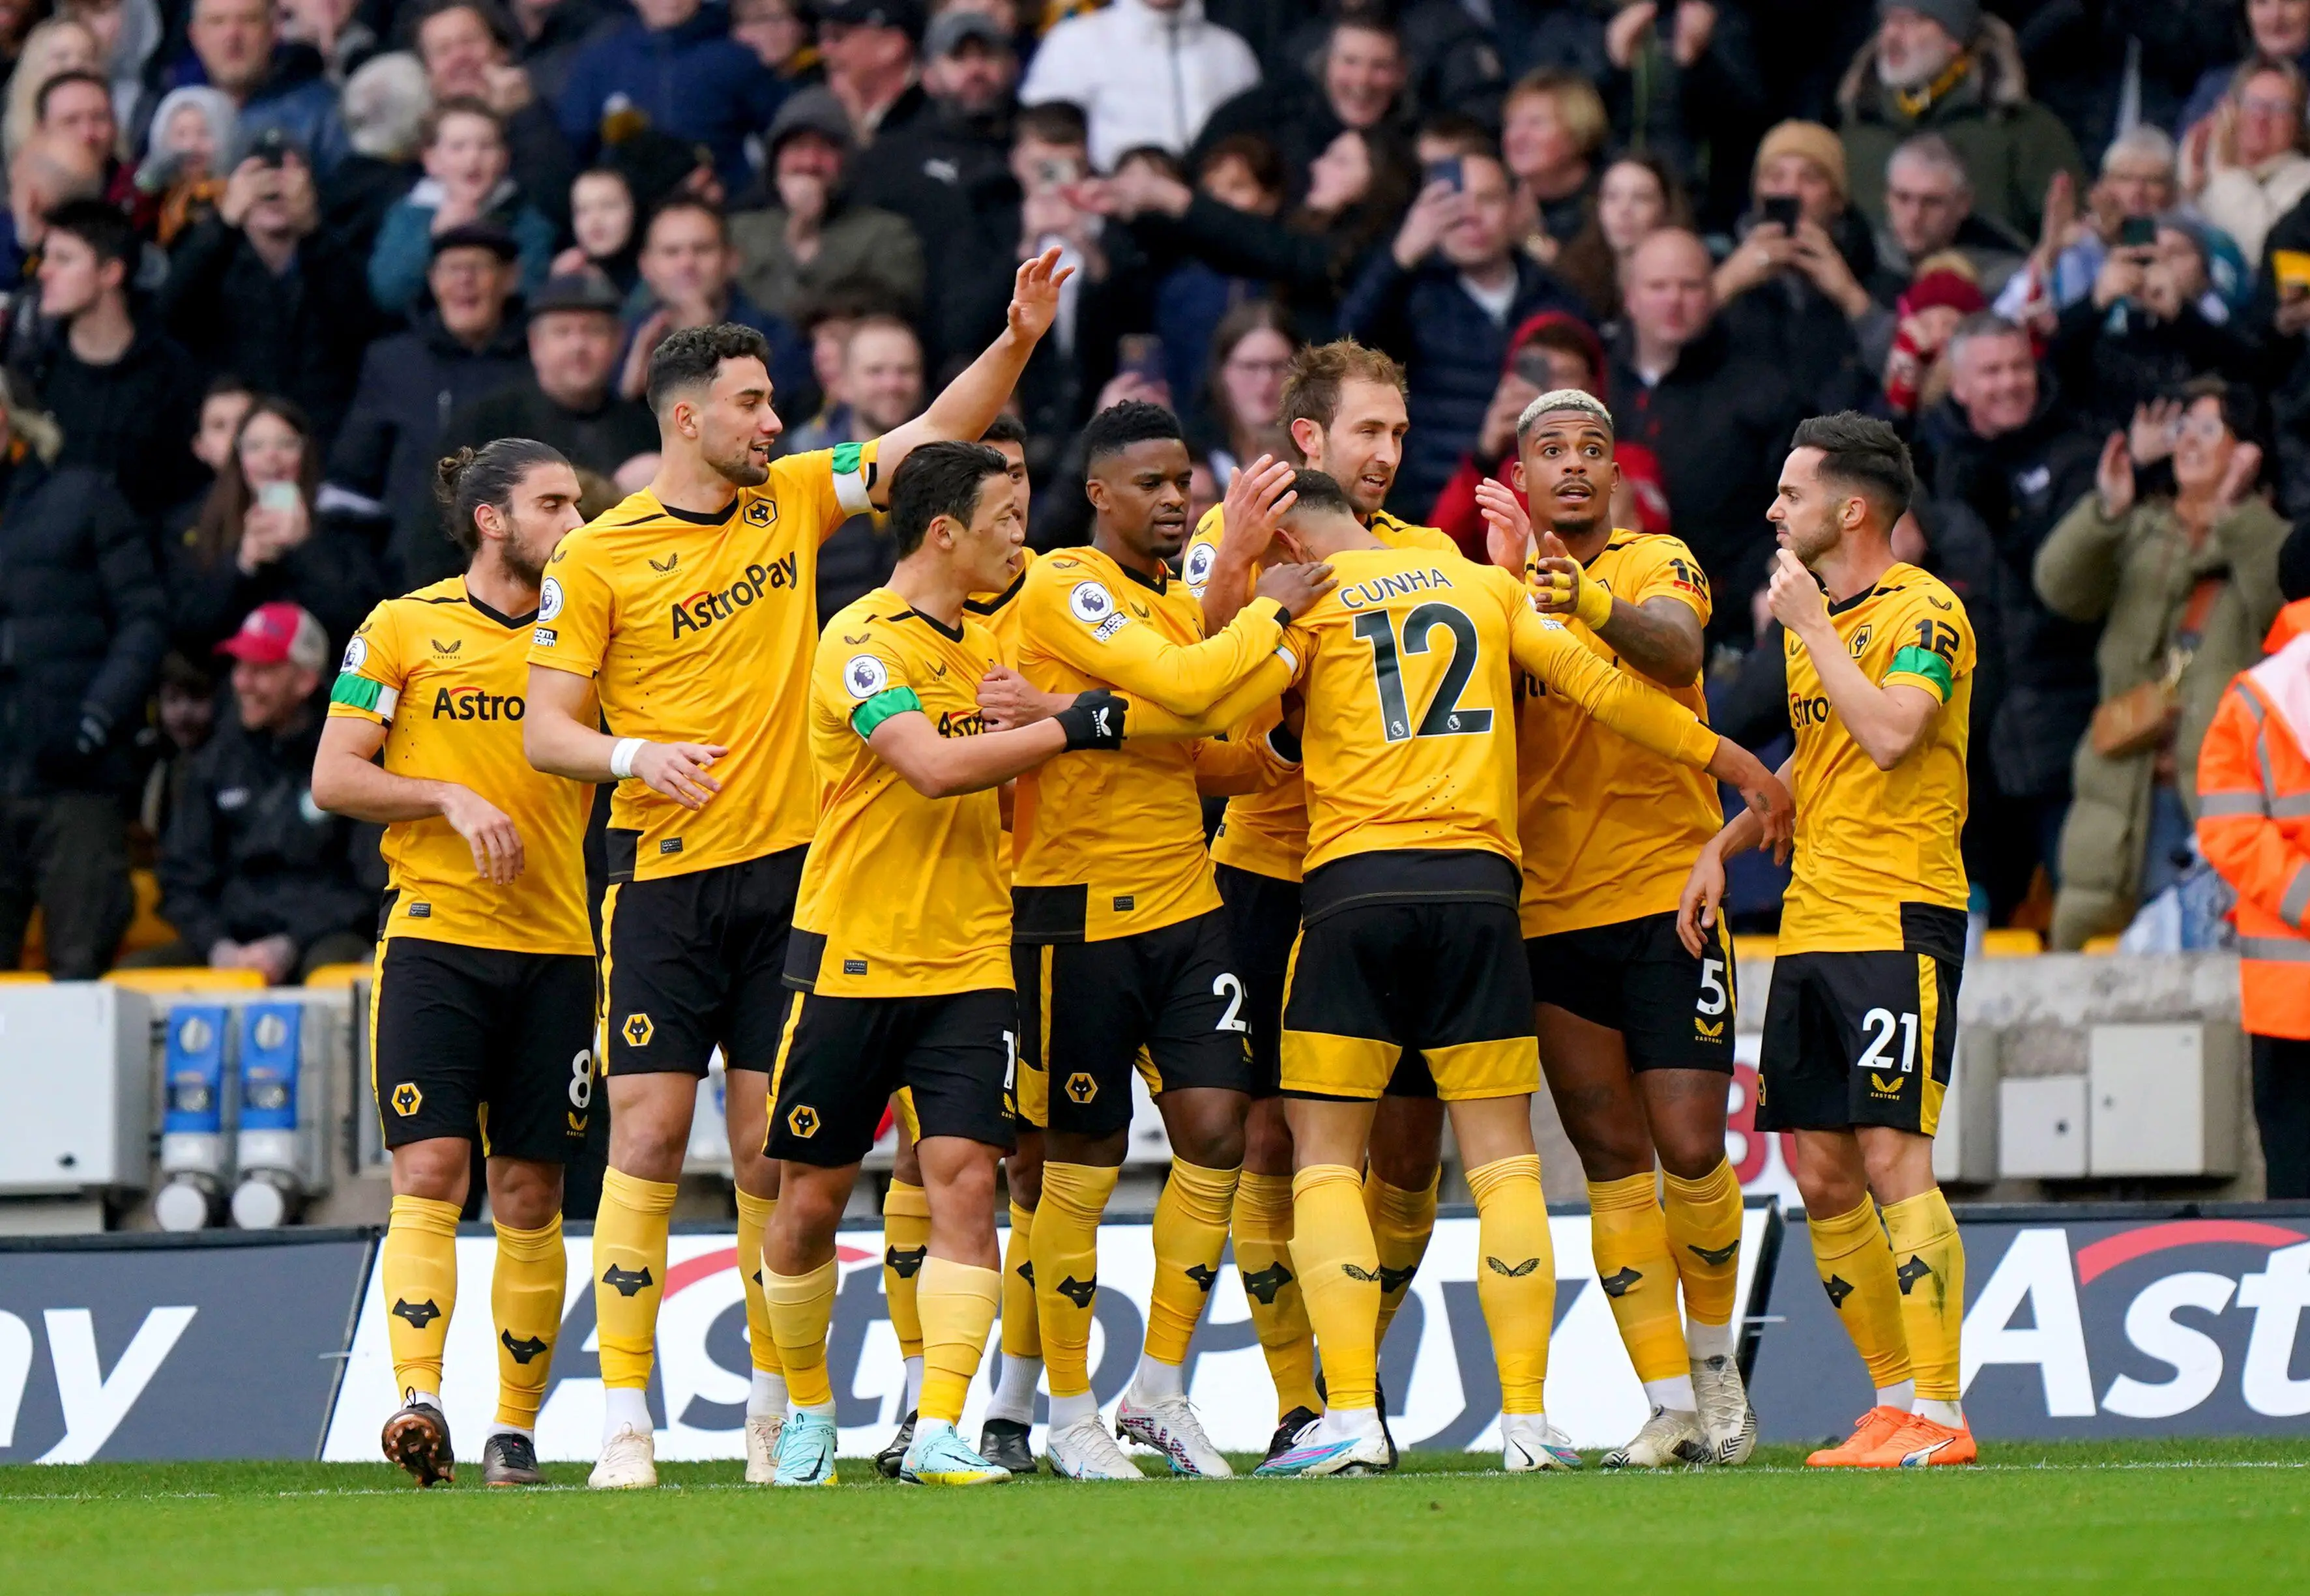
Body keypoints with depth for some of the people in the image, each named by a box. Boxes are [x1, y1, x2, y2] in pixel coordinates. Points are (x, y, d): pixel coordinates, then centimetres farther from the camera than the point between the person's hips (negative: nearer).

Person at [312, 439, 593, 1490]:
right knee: (429, 1173, -14)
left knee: (529, 1194, 4)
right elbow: (334, 776, 0)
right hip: (435, 934, -3)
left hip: (555, 948, 3)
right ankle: (418, 1397, -22)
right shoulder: (402, 631, 2)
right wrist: (451, 798, -13)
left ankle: (516, 1425, 10)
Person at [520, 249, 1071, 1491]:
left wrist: (1017, 341, -7)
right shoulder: (599, 558, -3)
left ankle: (776, 1409, 11)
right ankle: (624, 1418, -6)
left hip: (787, 868, 3)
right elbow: (545, 730, -2)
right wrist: (638, 757, -20)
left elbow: (932, 437, 7)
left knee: (771, 1148, 4)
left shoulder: (792, 503, 9)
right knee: (648, 1132, -8)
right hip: (663, 876, -3)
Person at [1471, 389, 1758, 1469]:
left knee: (1689, 1148, -8)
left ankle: (1718, 1367, 15)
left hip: (1669, 896, -3)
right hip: (1550, 913, 3)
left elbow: (1676, 650, -24)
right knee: (1612, 1158, 2)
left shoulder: (1658, 566, -2)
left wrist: (1592, 602, -44)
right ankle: (1669, 1406, 5)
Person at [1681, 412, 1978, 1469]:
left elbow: (1889, 735, -24)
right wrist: (1727, 845, 18)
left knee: (1893, 1162, -12)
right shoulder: (1811, 614, 17)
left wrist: (1812, 623, -15)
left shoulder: (1923, 611, -9)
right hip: (1810, 926, 9)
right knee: (1823, 1180, 6)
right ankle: (1895, 1401, 14)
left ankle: (1938, 1414, -11)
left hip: (1897, 923, -9)